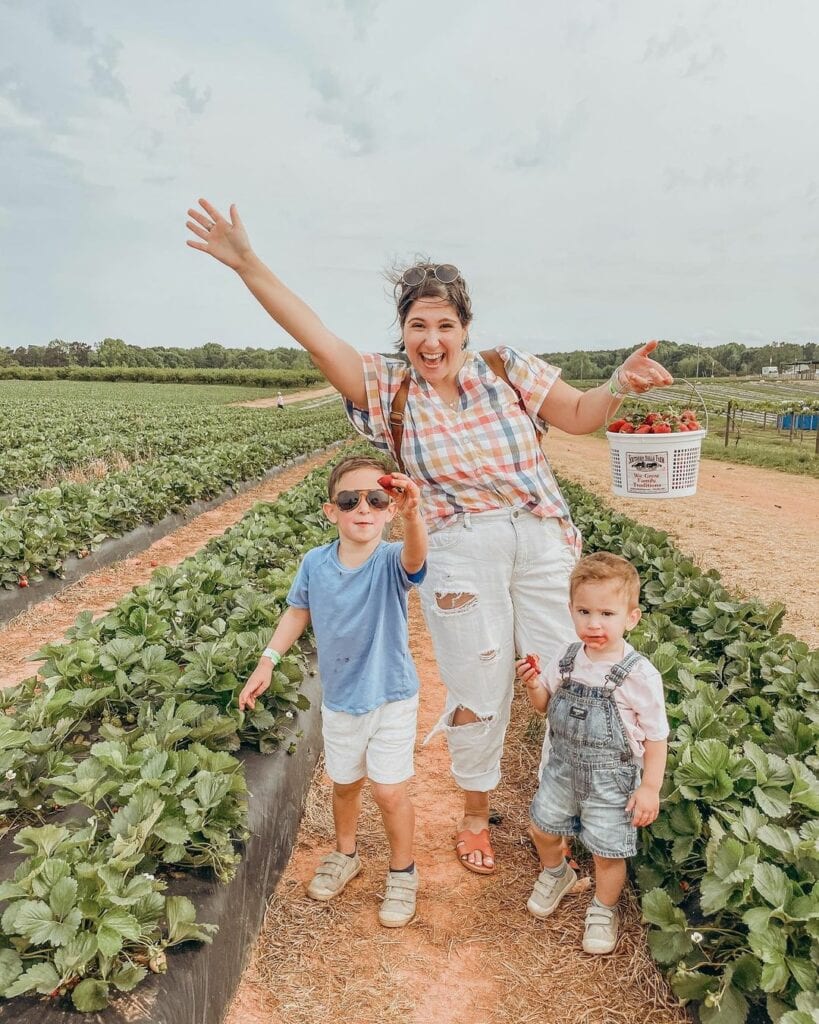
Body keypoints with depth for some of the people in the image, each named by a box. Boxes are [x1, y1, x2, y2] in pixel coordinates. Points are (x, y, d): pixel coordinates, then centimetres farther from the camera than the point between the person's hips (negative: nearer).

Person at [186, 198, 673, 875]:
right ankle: (475, 816, 36)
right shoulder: (388, 389, -1)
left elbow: (578, 417, 5)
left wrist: (619, 385, -16)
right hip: (459, 557, -1)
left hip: (544, 544, 1)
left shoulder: (507, 368, 0)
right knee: (477, 691, 10)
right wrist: (249, 264, -15)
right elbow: (317, 337, -8)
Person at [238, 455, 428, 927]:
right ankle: (345, 854, 48)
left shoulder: (391, 563, -23)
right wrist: (268, 661, 1)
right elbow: (299, 611, 6)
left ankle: (403, 872, 29)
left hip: (391, 698, -3)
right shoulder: (315, 563, -12)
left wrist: (412, 516, -69)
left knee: (390, 792, 1)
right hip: (339, 699, 4)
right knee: (345, 784, 21)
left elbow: (415, 556, -48)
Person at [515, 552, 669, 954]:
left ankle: (603, 909, 41)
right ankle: (556, 874, 53)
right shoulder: (566, 660, -9)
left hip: (612, 779, -5)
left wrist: (650, 788, -11)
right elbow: (545, 705, 6)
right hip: (564, 767, 5)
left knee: (607, 852, 11)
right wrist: (534, 684, -15)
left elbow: (656, 736, -13)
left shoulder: (639, 675, -23)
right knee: (543, 828, 20)